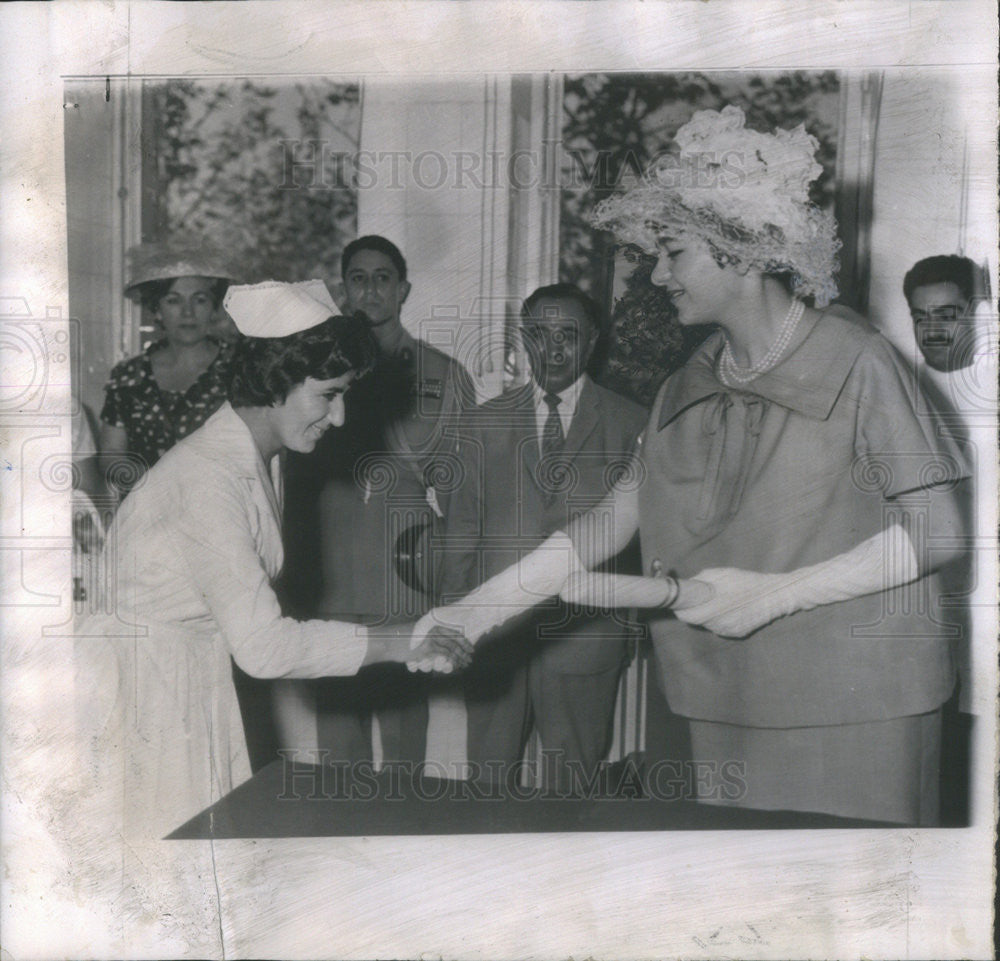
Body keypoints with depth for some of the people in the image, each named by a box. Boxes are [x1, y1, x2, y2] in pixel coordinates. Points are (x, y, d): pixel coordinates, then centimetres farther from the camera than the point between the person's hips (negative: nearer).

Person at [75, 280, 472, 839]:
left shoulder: (261, 457, 4)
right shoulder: (210, 477, -26)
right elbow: (264, 645, -28)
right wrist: (399, 644, -23)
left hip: (200, 678, 9)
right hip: (148, 683, -9)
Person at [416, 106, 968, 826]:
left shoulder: (856, 362, -9)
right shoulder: (689, 388, 8)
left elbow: (936, 531, -10)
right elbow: (613, 518, 6)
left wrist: (773, 593, -15)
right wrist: (475, 611, 0)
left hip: (854, 708, -5)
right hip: (731, 705, 5)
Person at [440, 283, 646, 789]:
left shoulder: (629, 424, 4)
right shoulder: (484, 422, 10)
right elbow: (463, 525, 11)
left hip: (584, 630, -2)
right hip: (494, 630, 2)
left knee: (573, 786, 6)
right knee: (488, 780, 8)